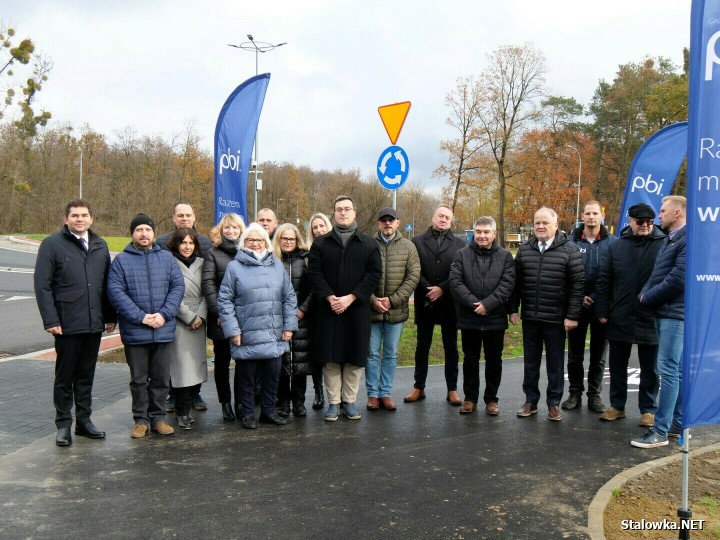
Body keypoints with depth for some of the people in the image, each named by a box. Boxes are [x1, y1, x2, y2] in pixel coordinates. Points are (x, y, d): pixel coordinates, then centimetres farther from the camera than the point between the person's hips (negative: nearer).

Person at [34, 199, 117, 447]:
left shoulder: (100, 246, 12)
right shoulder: (52, 244, -3)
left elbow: (107, 284, 15)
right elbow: (42, 285, -7)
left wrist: (110, 316, 10)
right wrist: (50, 320, -13)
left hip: (94, 324, 4)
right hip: (67, 324, -4)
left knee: (86, 376, 13)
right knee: (65, 377, 6)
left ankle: (84, 420, 23)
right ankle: (63, 424, 17)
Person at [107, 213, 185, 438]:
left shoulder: (167, 258, 7)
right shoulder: (121, 260, 2)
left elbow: (178, 286, 1)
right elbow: (116, 292, -8)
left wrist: (164, 314, -13)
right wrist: (141, 317, -16)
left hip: (164, 330, 2)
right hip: (134, 331, -1)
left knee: (161, 378, 9)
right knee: (139, 379, 9)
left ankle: (157, 417, 22)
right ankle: (141, 419, 21)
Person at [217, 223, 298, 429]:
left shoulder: (277, 266, 10)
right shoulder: (234, 267, -1)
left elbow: (289, 297, 11)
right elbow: (224, 300, -3)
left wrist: (289, 325, 3)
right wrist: (232, 330, -9)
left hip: (274, 335, 3)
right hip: (246, 336, -3)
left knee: (273, 375, 11)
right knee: (247, 376, 8)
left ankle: (268, 411, 27)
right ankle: (248, 414, 23)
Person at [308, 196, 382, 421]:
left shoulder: (368, 244, 7)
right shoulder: (320, 243, 8)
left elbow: (374, 274, -1)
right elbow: (314, 273, 1)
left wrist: (350, 298, -11)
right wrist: (330, 297, -13)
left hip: (357, 309, 0)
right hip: (328, 308, 0)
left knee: (355, 357, 4)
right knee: (330, 357, 2)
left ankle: (350, 401, 16)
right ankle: (333, 402, 11)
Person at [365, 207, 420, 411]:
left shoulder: (408, 247, 3)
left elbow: (413, 276, -3)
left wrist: (393, 300, -10)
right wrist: (373, 300, -13)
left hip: (397, 311, 2)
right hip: (371, 309, -1)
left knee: (391, 354, 10)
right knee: (372, 354, 6)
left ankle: (385, 393, 20)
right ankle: (372, 394, 16)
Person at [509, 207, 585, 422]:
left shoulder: (569, 250, -5)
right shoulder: (524, 250, 7)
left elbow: (578, 284, -7)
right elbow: (516, 282, 10)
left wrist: (572, 315, -11)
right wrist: (513, 309, 5)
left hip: (556, 318, -3)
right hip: (530, 317, 3)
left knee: (555, 363, 7)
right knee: (530, 362, 12)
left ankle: (554, 403, 19)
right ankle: (530, 401, 23)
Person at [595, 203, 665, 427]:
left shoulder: (663, 245, -6)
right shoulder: (617, 245, 3)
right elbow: (604, 281, 5)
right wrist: (602, 311, 1)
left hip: (650, 319, -3)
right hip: (619, 318, 3)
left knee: (649, 368, 11)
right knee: (617, 366, 14)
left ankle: (648, 409, 24)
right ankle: (617, 406, 28)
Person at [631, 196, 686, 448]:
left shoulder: (687, 241, -13)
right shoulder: (670, 240, 18)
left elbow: (677, 279, -20)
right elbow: (657, 275, 19)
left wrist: (648, 298, -8)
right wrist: (645, 294, 1)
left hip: (675, 314, -10)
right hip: (663, 313, 10)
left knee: (668, 370, -8)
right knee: (676, 370, 14)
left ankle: (660, 431, -5)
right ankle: (677, 423, 22)